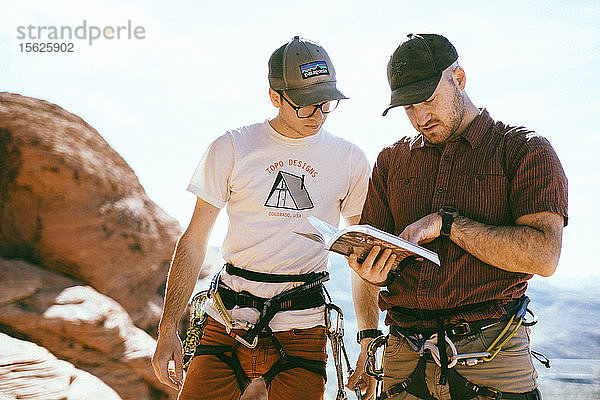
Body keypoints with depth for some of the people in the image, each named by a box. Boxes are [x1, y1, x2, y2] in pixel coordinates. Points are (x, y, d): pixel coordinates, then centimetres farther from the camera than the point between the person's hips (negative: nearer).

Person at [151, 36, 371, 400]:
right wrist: (168, 329, -3)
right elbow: (194, 241, 3)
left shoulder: (351, 160, 7)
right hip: (227, 321, 0)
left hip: (301, 331, 1)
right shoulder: (232, 149, 2)